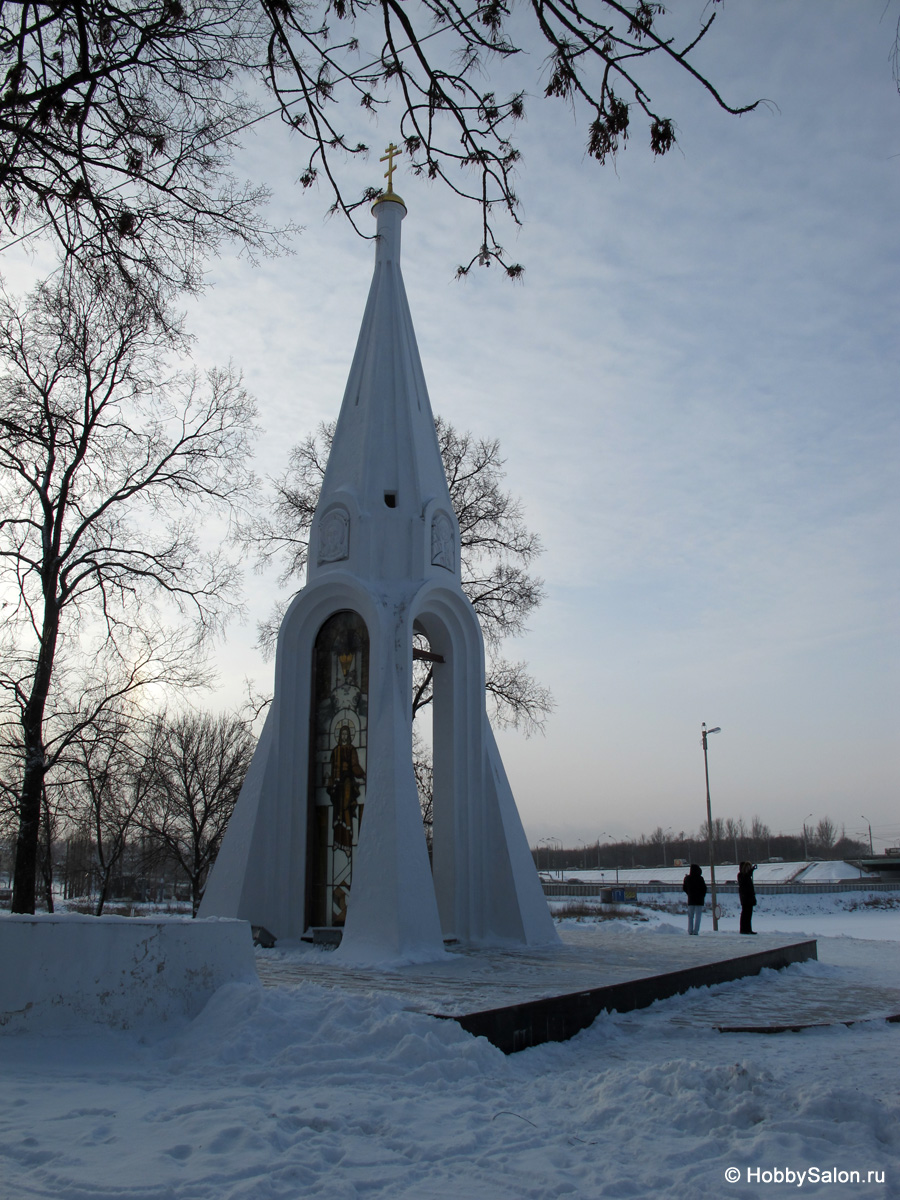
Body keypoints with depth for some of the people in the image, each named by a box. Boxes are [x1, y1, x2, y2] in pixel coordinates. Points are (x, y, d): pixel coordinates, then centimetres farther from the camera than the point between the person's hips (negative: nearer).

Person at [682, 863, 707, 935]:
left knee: (690, 916, 11)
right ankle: (696, 931, -6)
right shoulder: (700, 878, -9)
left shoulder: (687, 878, -1)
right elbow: (704, 888, -5)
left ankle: (690, 930, 5)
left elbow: (684, 888, 7)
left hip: (690, 899, 2)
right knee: (698, 915, 1)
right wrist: (703, 896, 10)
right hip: (699, 900, -2)